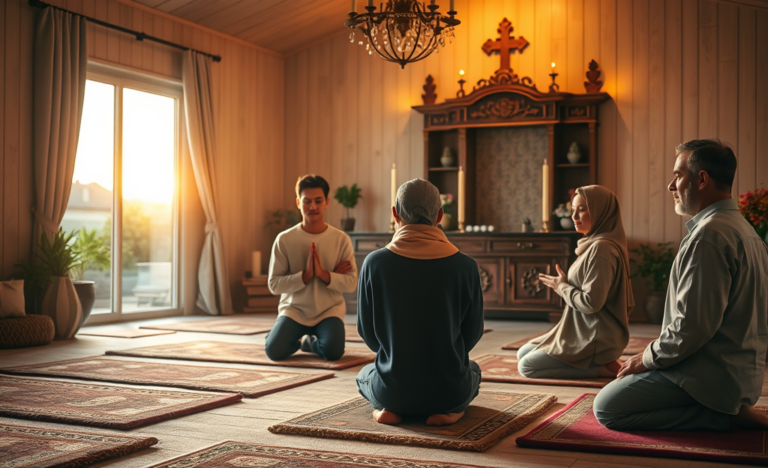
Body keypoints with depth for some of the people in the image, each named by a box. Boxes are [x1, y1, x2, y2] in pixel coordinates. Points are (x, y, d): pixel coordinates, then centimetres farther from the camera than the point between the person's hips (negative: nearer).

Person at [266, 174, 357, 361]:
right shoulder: (284, 239, -6)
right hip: (294, 309, 0)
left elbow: (351, 283, -7)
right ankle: (297, 339, 14)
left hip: (330, 310, 0)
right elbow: (274, 284, -8)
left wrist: (324, 274, -22)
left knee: (333, 351, -27)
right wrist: (305, 275, -21)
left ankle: (307, 341, 9)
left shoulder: (341, 239, -4)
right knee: (274, 350, -23)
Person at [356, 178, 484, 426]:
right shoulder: (465, 266, -11)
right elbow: (473, 332, 0)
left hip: (391, 390, 1)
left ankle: (388, 407, 3)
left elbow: (366, 330, 0)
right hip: (449, 391, 0)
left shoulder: (374, 263, -11)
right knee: (473, 369, 36)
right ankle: (448, 410, 3)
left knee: (365, 375, 37)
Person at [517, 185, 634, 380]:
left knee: (526, 366, -9)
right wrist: (562, 285, 6)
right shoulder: (594, 244, 11)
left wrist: (562, 287, -8)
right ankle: (600, 363, 8)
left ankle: (601, 368, -7)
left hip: (595, 340, -10)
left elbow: (591, 302, -25)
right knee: (522, 354, 14)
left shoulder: (601, 248, -20)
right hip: (585, 333, 10)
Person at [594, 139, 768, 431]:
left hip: (714, 374, -10)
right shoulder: (742, 229, 14)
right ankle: (729, 408, 9)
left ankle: (725, 417, -9)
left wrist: (647, 359, -10)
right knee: (626, 385, 23)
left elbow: (691, 327, -27)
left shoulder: (709, 235, -21)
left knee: (607, 407, -9)